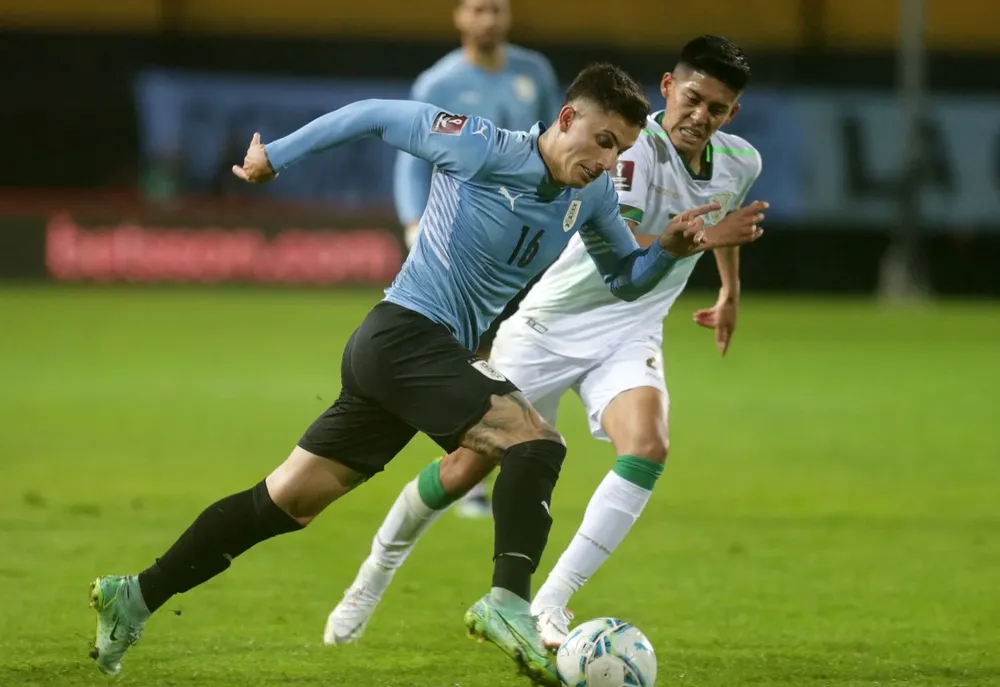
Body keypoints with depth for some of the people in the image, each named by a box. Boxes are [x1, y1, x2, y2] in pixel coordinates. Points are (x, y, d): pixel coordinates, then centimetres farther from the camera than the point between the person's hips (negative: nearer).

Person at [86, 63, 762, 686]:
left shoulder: (593, 197, 7)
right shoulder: (483, 149, -14)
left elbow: (626, 277, 20)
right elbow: (376, 115, -5)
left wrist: (671, 249, 0)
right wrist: (276, 155, -1)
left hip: (432, 355, 8)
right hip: (407, 333, -8)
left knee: (288, 500, 11)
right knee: (535, 441, -23)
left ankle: (135, 597, 16)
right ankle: (509, 601, -35)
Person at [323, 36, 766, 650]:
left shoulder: (741, 164, -1)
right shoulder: (635, 144, -22)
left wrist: (731, 292, 35)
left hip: (629, 336, 4)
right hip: (553, 324, -4)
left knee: (647, 447, -26)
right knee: (468, 465, 1)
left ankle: (548, 608, -20)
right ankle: (376, 573, 29)